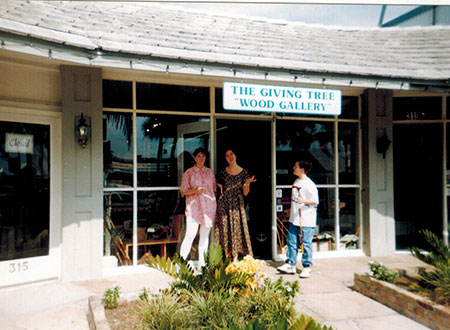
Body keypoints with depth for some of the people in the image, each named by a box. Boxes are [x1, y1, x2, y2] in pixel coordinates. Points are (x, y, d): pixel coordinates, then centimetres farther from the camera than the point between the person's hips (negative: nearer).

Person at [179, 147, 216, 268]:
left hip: (209, 206, 4)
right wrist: (195, 190, -17)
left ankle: (202, 261, 18)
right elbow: (183, 191, -2)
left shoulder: (210, 172, 12)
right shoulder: (188, 173, 1)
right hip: (194, 207, -4)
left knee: (205, 234, 8)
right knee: (190, 234, -12)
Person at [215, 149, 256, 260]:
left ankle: (235, 259, 8)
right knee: (225, 229, 2)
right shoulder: (223, 172, 5)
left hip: (237, 204, -1)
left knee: (237, 228, -1)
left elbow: (245, 193, 1)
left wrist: (247, 183, -16)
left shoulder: (243, 173, 2)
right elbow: (219, 187, 19)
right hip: (224, 204, 1)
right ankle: (227, 259, 12)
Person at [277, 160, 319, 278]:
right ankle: (290, 265, 17)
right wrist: (291, 209, 26)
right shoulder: (296, 181, 13)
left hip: (306, 220, -8)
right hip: (294, 219, 8)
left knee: (306, 243, 0)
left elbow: (315, 201, -15)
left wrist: (303, 201, -28)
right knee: (291, 241, 9)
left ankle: (307, 267, 11)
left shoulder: (309, 184, -13)